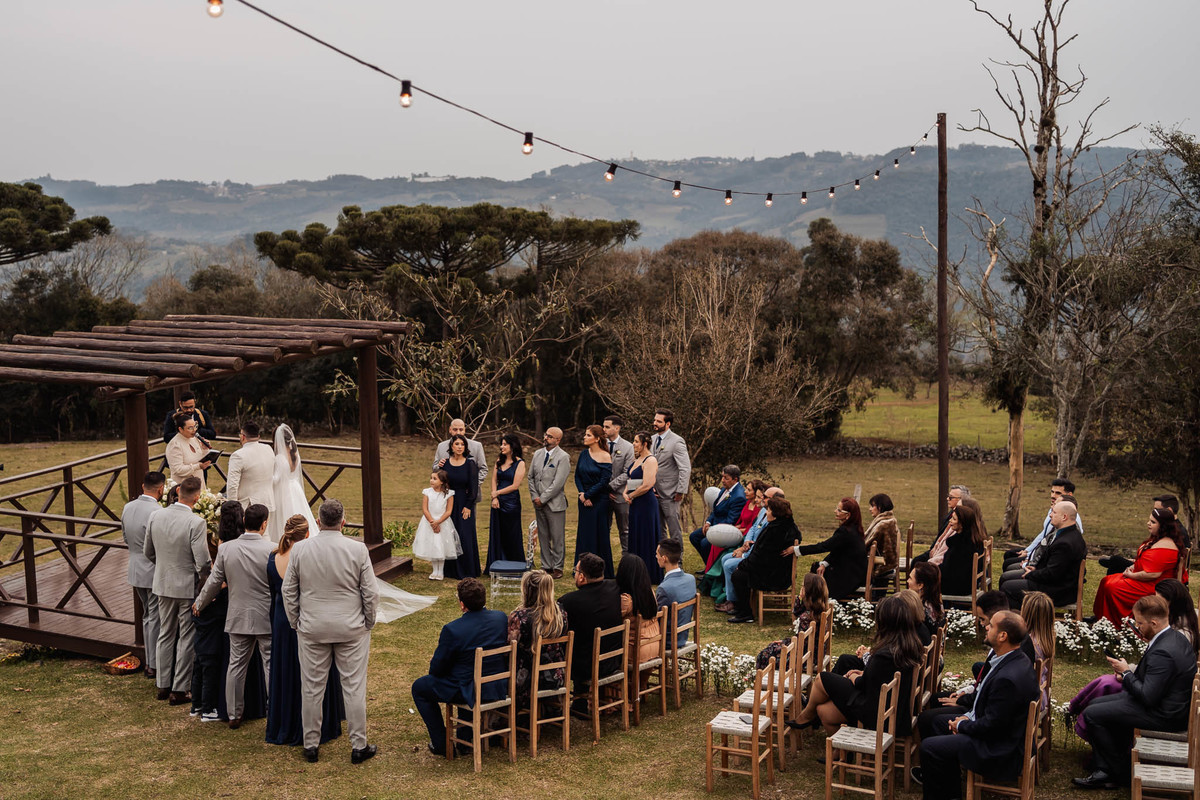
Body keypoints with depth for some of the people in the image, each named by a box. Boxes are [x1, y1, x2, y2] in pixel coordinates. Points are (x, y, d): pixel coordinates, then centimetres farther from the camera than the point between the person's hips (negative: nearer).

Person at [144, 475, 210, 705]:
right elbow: (203, 561, -22)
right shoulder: (196, 522, -22)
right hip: (189, 587, -5)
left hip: (163, 584, 5)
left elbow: (148, 551, 8)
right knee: (187, 638, 7)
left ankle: (162, 685, 27)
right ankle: (179, 690, 12)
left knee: (166, 634, 18)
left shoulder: (155, 516, -5)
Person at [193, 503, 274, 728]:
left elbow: (214, 582, 2)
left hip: (237, 617, 3)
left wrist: (199, 603, 19)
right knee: (271, 666, 5)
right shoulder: (272, 550, -13)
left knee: (236, 665, 13)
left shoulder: (225, 548, -4)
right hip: (267, 618, -3)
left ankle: (233, 715, 21)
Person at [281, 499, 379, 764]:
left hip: (311, 629, 1)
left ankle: (311, 745, 20)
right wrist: (368, 622, 8)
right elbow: (370, 592, -6)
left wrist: (295, 623, 13)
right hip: (352, 628, -1)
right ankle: (359, 746, 11)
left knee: (312, 688, 11)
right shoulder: (358, 549, -10)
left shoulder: (300, 549, -5)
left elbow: (288, 591, 2)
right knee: (354, 687, 5)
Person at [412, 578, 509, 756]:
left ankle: (441, 744, 19)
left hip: (470, 692, -6)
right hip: (499, 688, 6)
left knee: (419, 687, 17)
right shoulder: (501, 618, -6)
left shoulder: (452, 630, -22)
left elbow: (437, 669, -13)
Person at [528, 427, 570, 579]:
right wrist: (534, 496, 0)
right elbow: (531, 477, 13)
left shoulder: (563, 457, -10)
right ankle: (546, 566, 20)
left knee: (557, 537, -1)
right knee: (543, 536, 11)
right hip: (539, 503, 6)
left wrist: (542, 499, -13)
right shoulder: (538, 454, 10)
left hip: (555, 503, -6)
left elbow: (558, 483, -16)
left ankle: (557, 567, 9)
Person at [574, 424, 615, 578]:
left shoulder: (605, 457, -10)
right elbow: (577, 475, 8)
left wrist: (588, 495, -12)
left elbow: (604, 481, -13)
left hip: (599, 500, -5)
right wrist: (581, 493, -7)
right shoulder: (584, 454, 7)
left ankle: (603, 572, 7)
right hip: (584, 500, 6)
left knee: (599, 535, -1)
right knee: (584, 533, 8)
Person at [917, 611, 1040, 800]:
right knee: (939, 722, 21)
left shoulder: (1008, 678, -33)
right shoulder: (1016, 660, 0)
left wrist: (961, 725, -9)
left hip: (1000, 753, -11)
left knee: (929, 747, -11)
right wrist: (970, 716, 3)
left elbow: (991, 726, -26)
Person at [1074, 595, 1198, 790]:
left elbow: (1147, 698, -26)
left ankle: (1121, 773, 6)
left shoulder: (1162, 652, -29)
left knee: (1092, 714, -8)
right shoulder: (1177, 638, 3)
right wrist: (1129, 675, 4)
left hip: (1162, 715, -11)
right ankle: (1103, 771, 14)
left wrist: (1126, 672, -12)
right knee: (1096, 703, 14)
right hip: (1168, 702, 11)